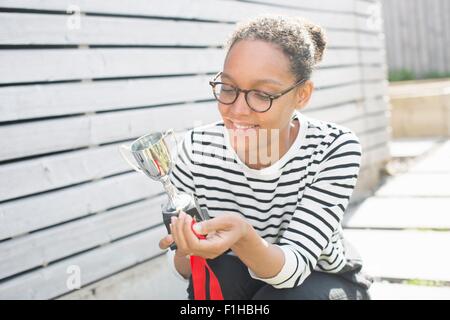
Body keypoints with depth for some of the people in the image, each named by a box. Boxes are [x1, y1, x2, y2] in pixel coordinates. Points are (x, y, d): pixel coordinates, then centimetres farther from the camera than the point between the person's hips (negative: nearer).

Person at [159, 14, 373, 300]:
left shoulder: (335, 149, -26)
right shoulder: (197, 148, -20)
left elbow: (294, 265, -29)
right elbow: (182, 266, -12)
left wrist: (243, 237, -51)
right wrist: (190, 249, -36)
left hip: (325, 279, -1)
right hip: (229, 286, 1)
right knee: (217, 274, -30)